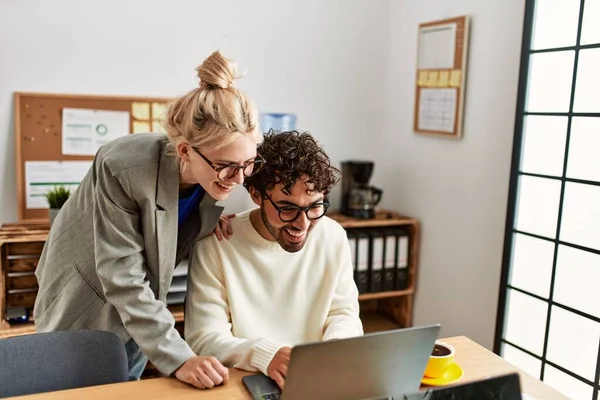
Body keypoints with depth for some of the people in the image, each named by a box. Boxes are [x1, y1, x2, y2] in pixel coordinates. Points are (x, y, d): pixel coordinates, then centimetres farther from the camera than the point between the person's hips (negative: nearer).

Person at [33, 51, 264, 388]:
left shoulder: (216, 174, -19)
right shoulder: (124, 167, -36)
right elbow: (122, 278, -33)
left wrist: (212, 218, -21)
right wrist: (177, 358, -37)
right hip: (85, 305, -5)